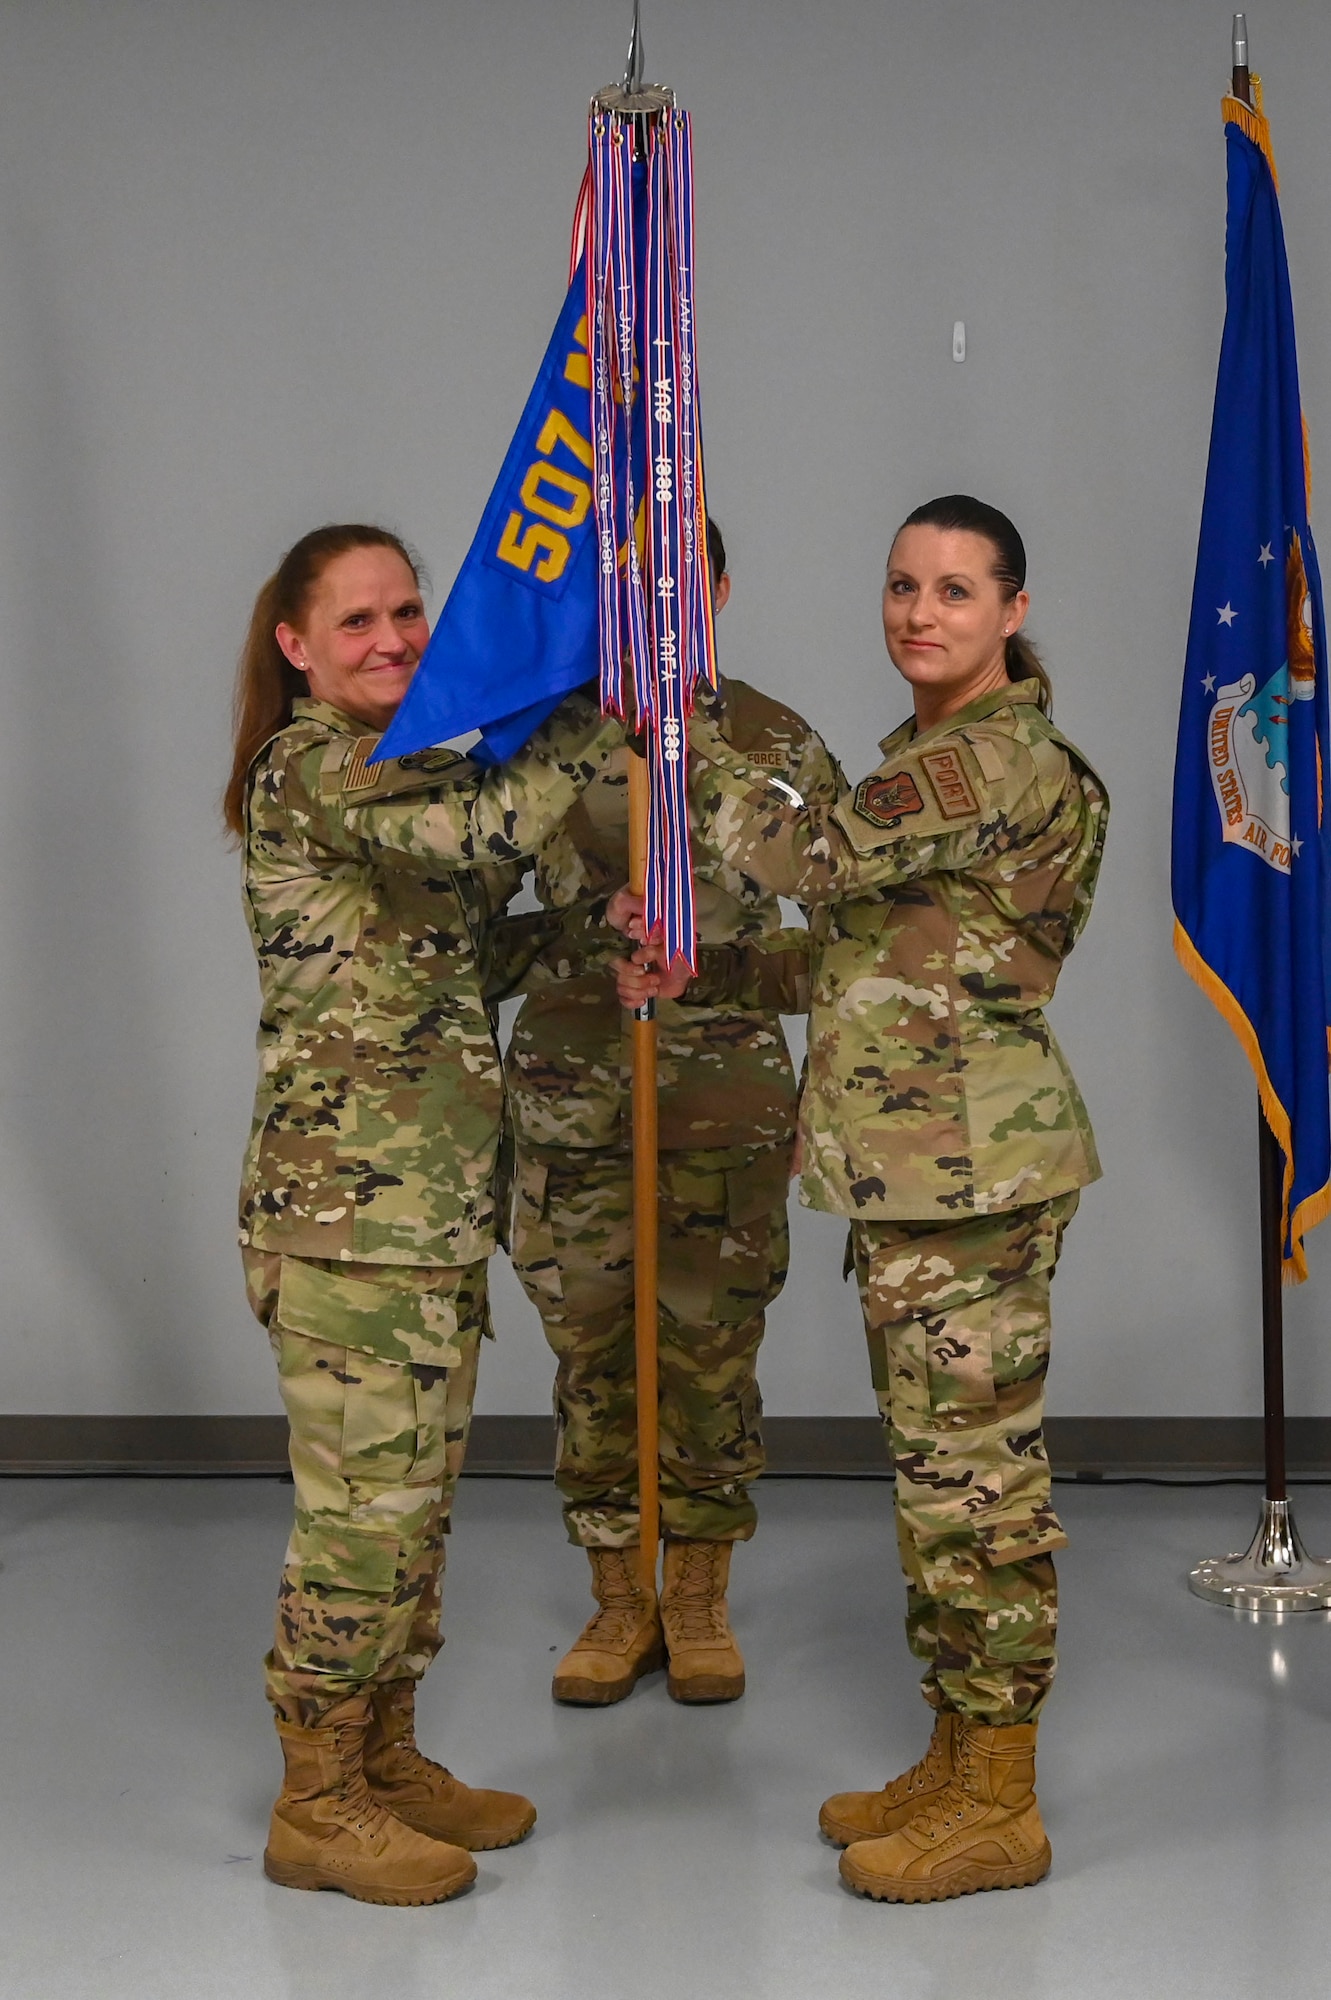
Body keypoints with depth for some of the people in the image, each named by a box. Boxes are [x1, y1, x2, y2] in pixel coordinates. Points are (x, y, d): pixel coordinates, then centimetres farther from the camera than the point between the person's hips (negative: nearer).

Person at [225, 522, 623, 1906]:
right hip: (347, 1195, -9)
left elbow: (449, 955, 20)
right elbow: (471, 830, -30)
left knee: (418, 1492, 14)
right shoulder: (307, 767, -12)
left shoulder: (398, 774, 17)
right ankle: (318, 1805, 8)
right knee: (366, 1497, -4)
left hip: (438, 1194, 9)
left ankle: (385, 1756, 26)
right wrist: (599, 708, -18)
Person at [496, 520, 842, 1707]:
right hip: (571, 1086, 1)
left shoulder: (779, 745, 3)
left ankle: (699, 1604, 20)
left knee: (712, 1349, 5)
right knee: (592, 1350, 6)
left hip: (728, 1087, 0)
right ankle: (618, 1603, 20)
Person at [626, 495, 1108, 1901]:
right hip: (917, 1163, 10)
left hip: (972, 1164, -10)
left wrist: (676, 727, -11)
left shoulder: (998, 757, -15)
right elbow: (866, 933, 21)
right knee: (948, 1466, 15)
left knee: (972, 1467, -3)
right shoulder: (940, 753, 17)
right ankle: (957, 1764, 26)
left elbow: (812, 852, -21)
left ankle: (998, 1808, 7)